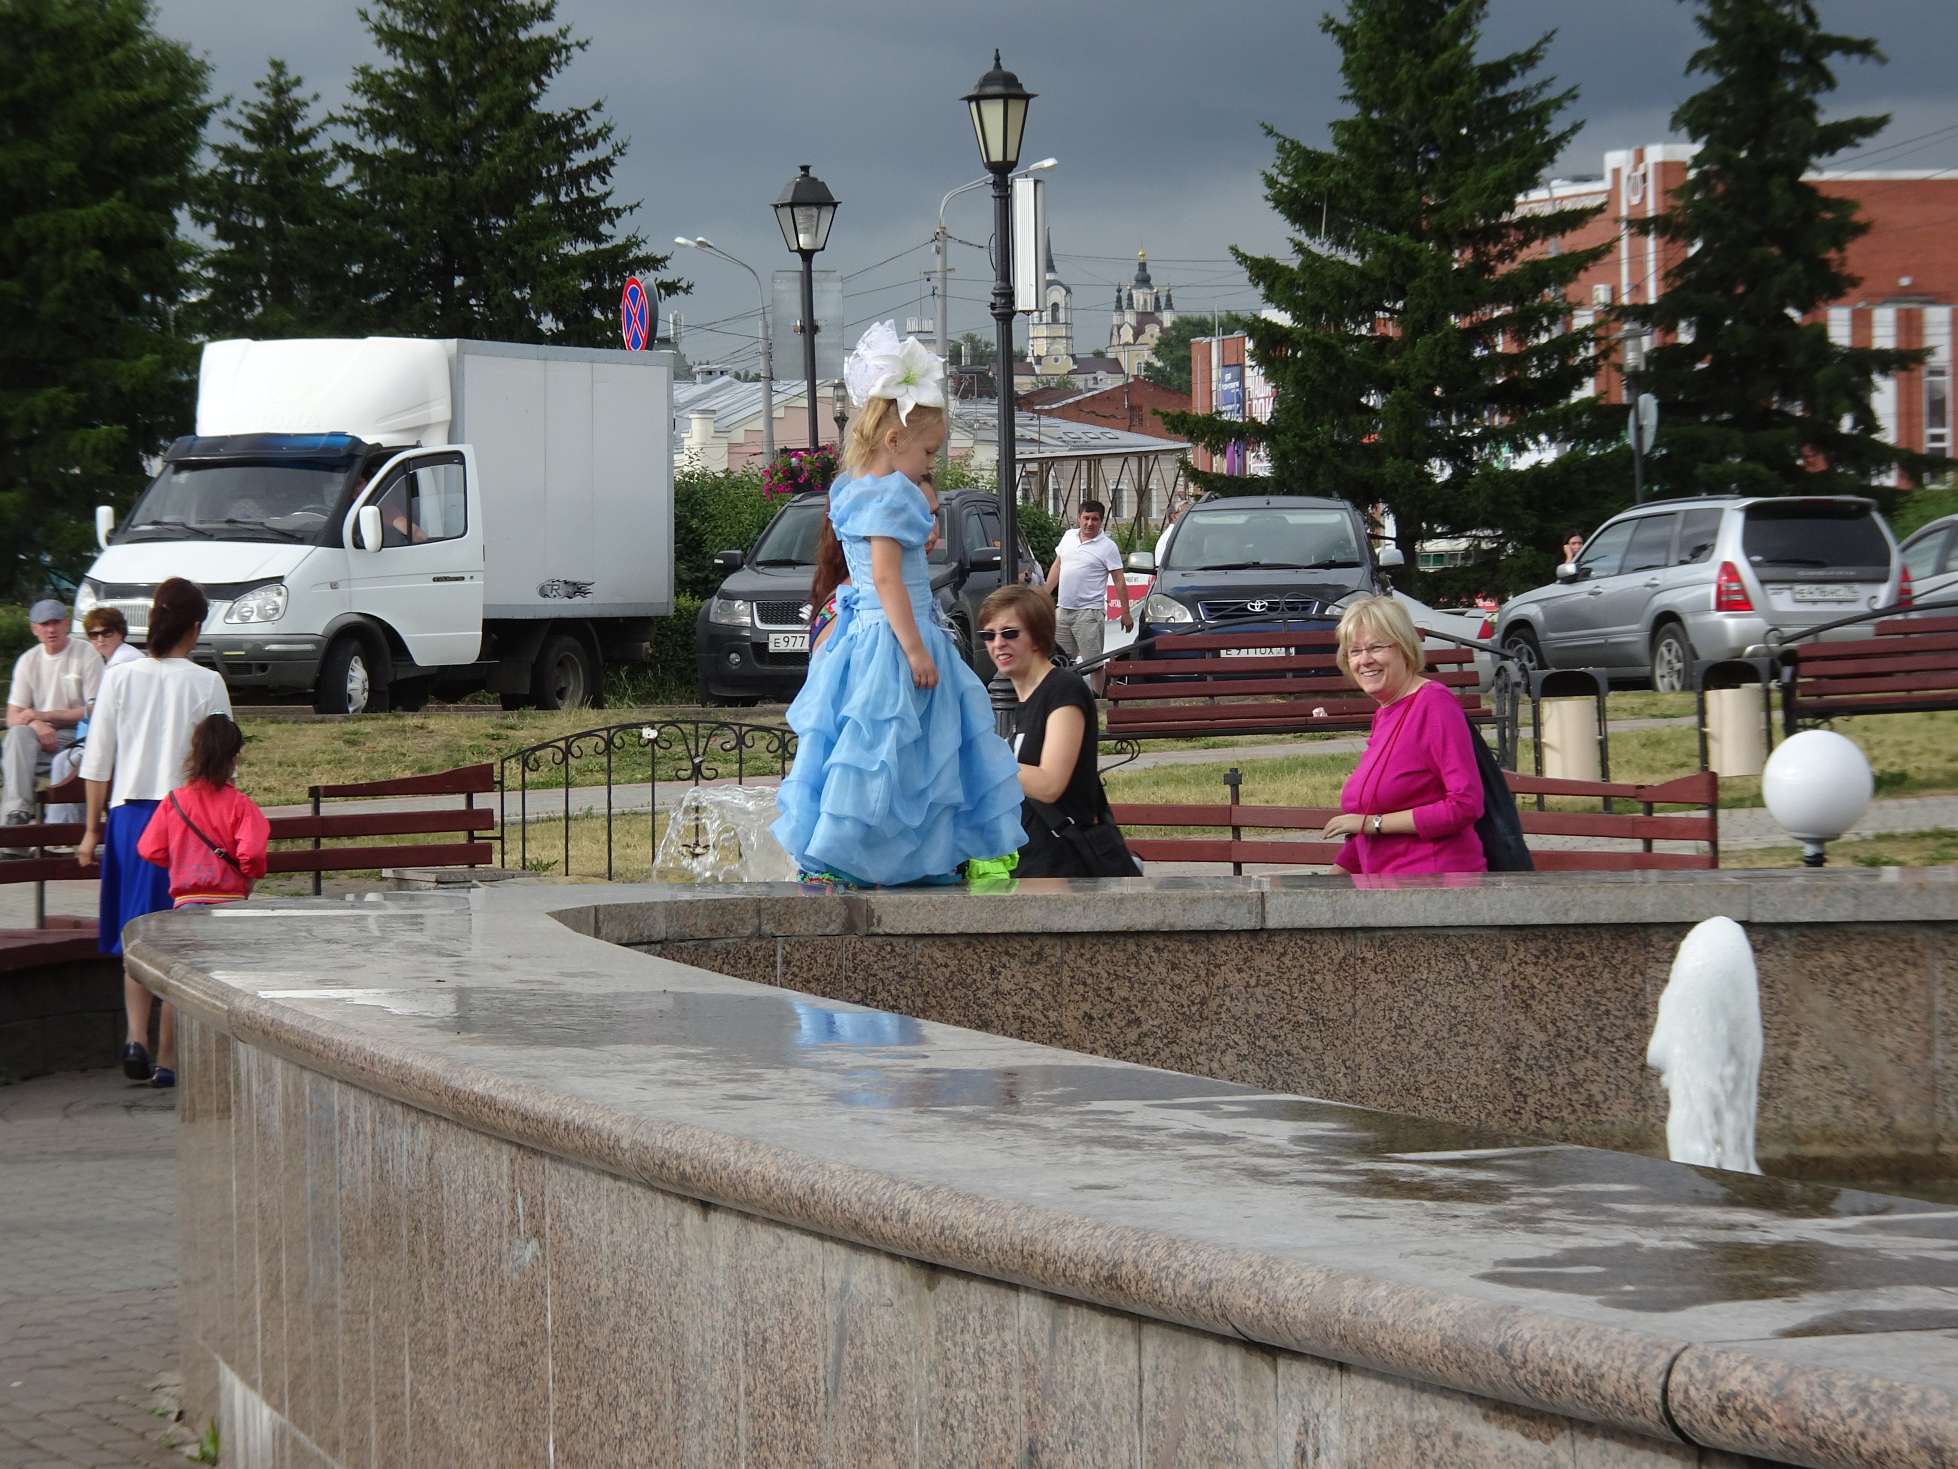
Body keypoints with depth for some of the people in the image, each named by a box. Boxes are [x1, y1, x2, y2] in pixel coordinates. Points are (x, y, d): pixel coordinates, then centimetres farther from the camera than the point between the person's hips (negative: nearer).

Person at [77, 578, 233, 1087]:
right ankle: (168, 1059, 7)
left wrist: (92, 829, 11)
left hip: (129, 813, 2)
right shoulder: (206, 684, -7)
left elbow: (98, 763, 3)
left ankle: (135, 1036, -6)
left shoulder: (120, 678, -1)